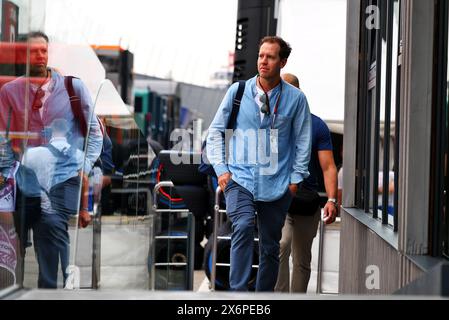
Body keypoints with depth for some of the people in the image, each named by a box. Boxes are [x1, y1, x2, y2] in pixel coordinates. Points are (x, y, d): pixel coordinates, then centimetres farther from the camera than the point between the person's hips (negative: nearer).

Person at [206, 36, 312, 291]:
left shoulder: (296, 98, 2)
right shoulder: (238, 91, 2)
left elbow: (303, 142, 7)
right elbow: (216, 131, 8)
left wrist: (296, 178, 2)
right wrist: (221, 168, 0)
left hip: (277, 183, 1)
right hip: (240, 177, -1)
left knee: (271, 246, 8)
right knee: (244, 227, -25)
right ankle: (238, 292, -23)